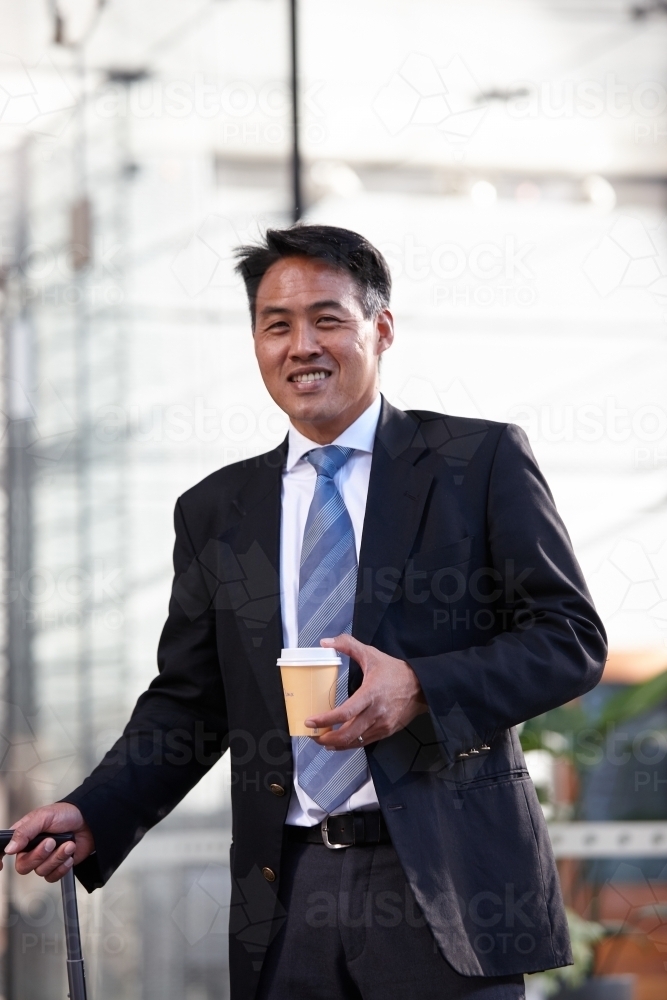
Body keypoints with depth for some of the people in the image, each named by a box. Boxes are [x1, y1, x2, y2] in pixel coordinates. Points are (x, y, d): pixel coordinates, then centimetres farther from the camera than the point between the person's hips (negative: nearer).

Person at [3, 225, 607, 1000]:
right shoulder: (216, 512, 15)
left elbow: (571, 639, -1)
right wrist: (90, 816, -1)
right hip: (287, 899, 3)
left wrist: (420, 688, -16)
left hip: (446, 878, -3)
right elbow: (188, 703, 15)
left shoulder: (480, 462, 4)